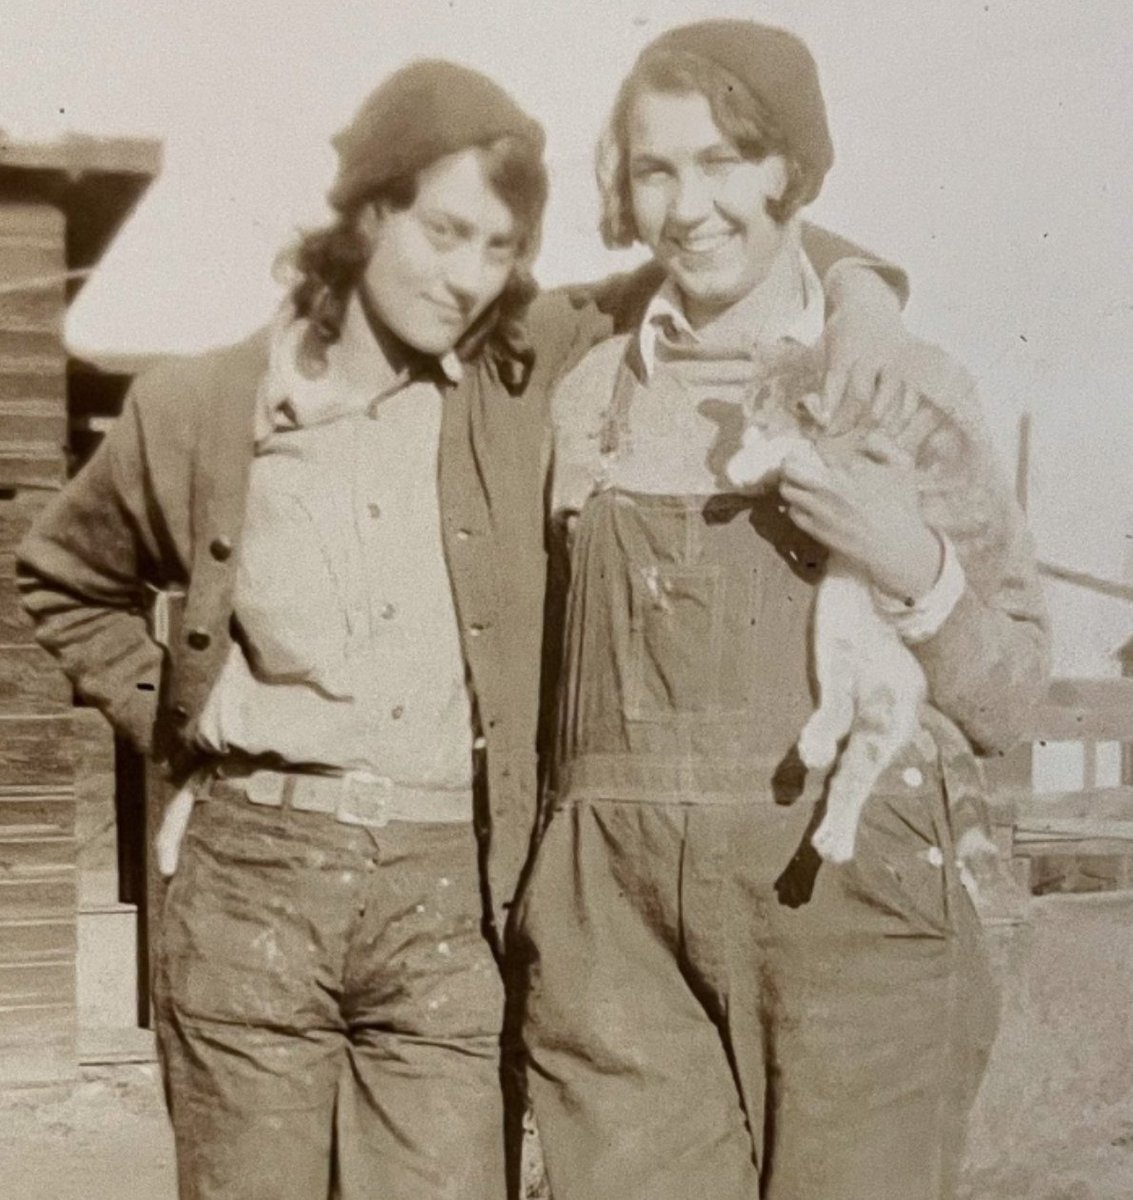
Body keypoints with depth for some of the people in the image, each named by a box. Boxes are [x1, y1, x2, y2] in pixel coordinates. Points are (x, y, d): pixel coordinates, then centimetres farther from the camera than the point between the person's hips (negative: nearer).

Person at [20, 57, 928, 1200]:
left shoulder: (534, 372, 2)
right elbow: (65, 580, 18)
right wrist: (174, 714, 7)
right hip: (252, 881, 0)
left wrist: (850, 278, -7)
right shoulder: (198, 408, 1)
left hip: (449, 897, 1)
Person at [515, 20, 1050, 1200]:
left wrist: (912, 566, -12)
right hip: (619, 915, 2)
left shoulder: (906, 389, 4)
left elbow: (1008, 690, 5)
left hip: (849, 895, -1)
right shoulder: (584, 395, 11)